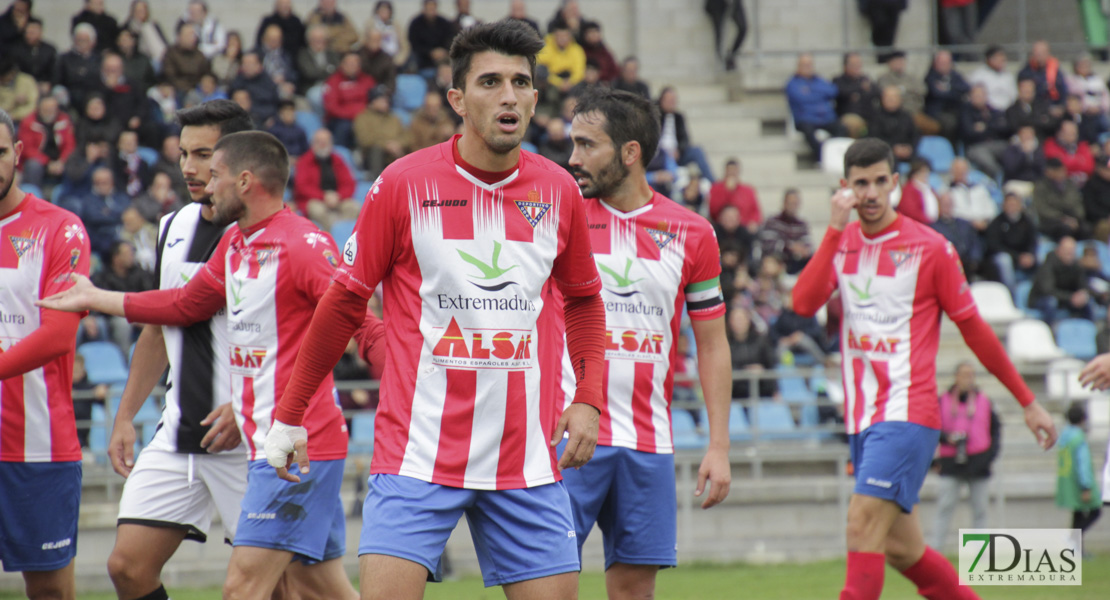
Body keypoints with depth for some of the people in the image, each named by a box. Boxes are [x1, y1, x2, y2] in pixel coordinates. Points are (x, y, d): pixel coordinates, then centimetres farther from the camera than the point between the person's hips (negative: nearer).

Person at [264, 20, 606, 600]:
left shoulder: (558, 191, 4)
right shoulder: (403, 183, -5)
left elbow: (583, 300, 20)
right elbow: (343, 302, 3)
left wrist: (589, 399, 7)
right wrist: (288, 416, 6)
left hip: (525, 459, 3)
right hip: (417, 457, -3)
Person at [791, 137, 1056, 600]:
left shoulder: (929, 248, -4)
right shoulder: (840, 243, 9)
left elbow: (973, 329, 2)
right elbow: (804, 303, -9)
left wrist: (1027, 403, 5)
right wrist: (835, 228, -14)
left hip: (908, 413, -6)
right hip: (861, 417, 6)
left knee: (863, 525, -18)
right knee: (901, 549, 8)